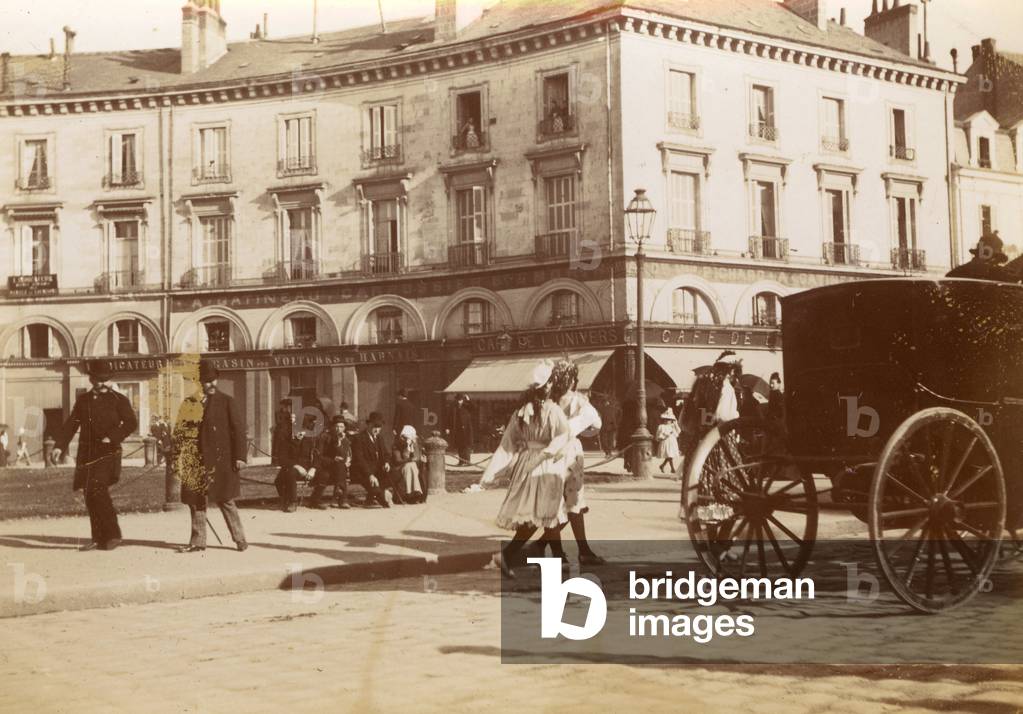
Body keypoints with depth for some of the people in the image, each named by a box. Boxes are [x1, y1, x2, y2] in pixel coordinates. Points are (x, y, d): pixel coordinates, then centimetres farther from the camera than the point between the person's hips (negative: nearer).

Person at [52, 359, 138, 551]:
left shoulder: (119, 400, 2)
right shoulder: (83, 401, 14)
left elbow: (132, 423, -6)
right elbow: (71, 425, 10)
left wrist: (112, 437, -18)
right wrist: (59, 445, -2)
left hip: (107, 454, -5)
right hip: (87, 455, 5)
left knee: (98, 490, -17)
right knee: (90, 496, 5)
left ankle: (112, 535, -10)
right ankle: (98, 538, 14)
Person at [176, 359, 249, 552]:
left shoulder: (227, 402, 1)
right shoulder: (190, 404, 8)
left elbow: (239, 429, -3)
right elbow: (181, 433, 9)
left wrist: (240, 456, -10)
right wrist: (178, 459, 3)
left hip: (221, 460, -3)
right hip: (197, 461, 3)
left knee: (225, 500, 0)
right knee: (196, 501, 5)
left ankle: (239, 539, 11)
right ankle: (197, 541, 13)